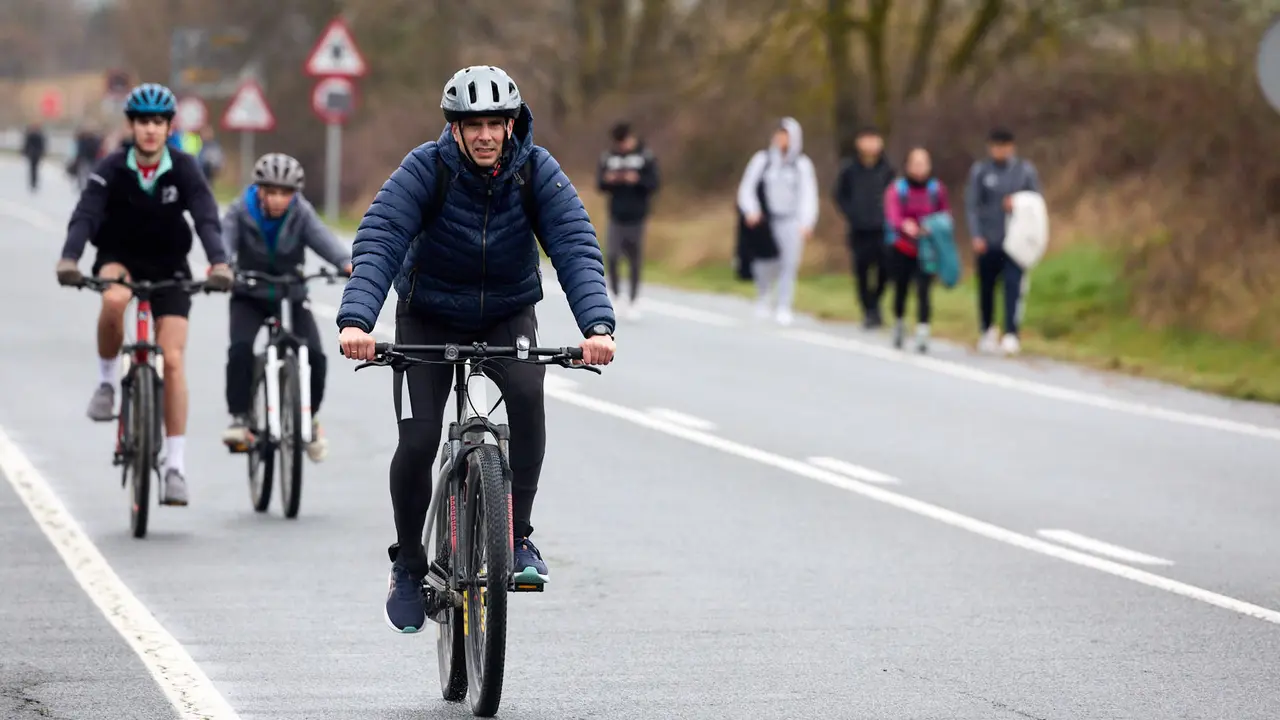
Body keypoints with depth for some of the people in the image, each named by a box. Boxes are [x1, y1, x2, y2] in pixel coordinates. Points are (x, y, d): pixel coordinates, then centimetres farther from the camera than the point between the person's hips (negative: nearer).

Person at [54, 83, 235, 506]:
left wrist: (219, 264, -43)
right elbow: (85, 215, -26)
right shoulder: (112, 169, -15)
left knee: (172, 358, -11)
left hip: (169, 267, 1)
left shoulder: (183, 170, -14)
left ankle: (175, 466, -6)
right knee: (113, 299, -37)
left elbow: (207, 218, -24)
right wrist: (69, 260, -44)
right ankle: (107, 380, -10)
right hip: (120, 258, -1)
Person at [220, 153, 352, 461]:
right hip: (250, 297, -1)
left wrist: (347, 263, -50)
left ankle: (310, 417, 8)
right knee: (241, 348, -28)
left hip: (292, 297, 1)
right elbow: (225, 238, -31)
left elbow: (323, 239, -29)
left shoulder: (301, 214, -13)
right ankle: (238, 418, -17)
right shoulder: (240, 212, -14)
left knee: (315, 355, -17)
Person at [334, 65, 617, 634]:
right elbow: (377, 245, -33)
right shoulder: (425, 170, -23)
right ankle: (408, 564, 11)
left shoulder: (537, 171, -18)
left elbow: (576, 247, -27)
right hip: (429, 317, -1)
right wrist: (355, 321, -50)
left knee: (527, 391, -30)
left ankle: (518, 537, -17)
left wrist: (598, 325, -45)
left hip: (508, 314, 1)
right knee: (418, 440, -14)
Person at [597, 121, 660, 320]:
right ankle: (616, 295, 7)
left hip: (636, 216, -1)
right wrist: (608, 180, -15)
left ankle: (634, 302, 16)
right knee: (611, 256, -12)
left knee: (634, 261, 4)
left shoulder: (646, 157, -2)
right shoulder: (608, 158, 5)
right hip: (616, 216, 1)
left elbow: (653, 185, -5)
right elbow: (600, 185, 8)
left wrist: (637, 180, -23)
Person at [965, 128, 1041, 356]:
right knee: (986, 286, 10)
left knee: (1013, 284, -14)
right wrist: (976, 236, -9)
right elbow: (972, 205, 1)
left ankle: (1011, 334, -17)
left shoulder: (1025, 170, 3)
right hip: (987, 241, 1)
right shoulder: (979, 171, 2)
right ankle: (988, 330, 32)